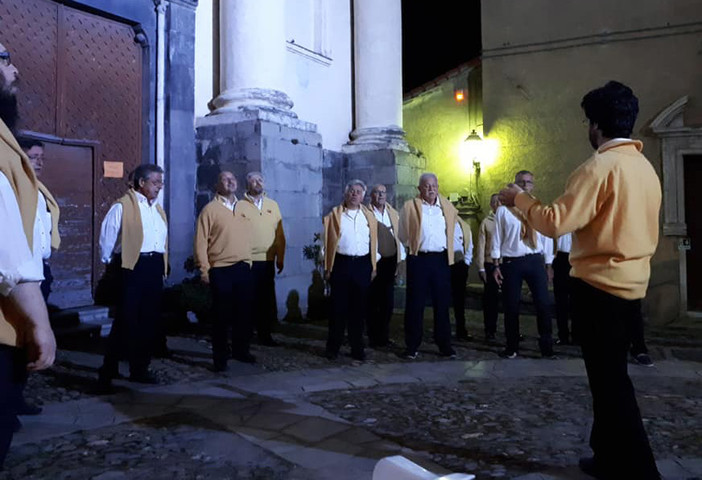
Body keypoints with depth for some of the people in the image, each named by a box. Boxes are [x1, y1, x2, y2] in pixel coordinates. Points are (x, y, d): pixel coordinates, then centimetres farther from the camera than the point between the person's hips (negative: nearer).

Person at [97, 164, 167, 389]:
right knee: (125, 321, -5)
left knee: (149, 321, 10)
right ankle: (107, 372, 7)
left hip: (155, 267, 7)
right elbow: (107, 237, -5)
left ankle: (140, 369, 22)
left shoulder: (158, 209, 17)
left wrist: (161, 266, 13)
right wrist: (109, 263, 2)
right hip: (132, 267, -7)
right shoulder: (123, 206, -6)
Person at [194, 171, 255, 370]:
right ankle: (220, 356, 17)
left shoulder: (244, 209, 13)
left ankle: (241, 350, 27)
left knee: (244, 312, 11)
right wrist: (204, 269, -10)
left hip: (243, 268, 5)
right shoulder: (210, 209, -3)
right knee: (222, 314, 4)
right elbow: (201, 241, -6)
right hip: (221, 270, -5)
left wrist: (248, 261, 9)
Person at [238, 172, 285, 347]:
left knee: (266, 299, 8)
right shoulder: (240, 206, -1)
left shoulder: (272, 205, 9)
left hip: (267, 260, 3)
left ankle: (265, 333, 19)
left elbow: (279, 234, 9)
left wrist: (280, 258, 7)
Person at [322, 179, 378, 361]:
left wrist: (373, 266, 8)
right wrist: (327, 267, -2)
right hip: (341, 263, -2)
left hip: (362, 265, 2)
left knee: (359, 308, 7)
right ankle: (333, 348, 13)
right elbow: (326, 241, 3)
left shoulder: (369, 217, 11)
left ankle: (357, 348, 17)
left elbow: (374, 242, 13)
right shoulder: (334, 215, 4)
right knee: (338, 307, 2)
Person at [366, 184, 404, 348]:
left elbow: (399, 235, 12)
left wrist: (401, 257, 5)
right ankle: (373, 337, 14)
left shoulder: (393, 213, 12)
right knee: (373, 302, 4)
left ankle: (383, 336, 22)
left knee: (388, 302, 9)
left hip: (390, 261, 5)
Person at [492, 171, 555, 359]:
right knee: (511, 306, 5)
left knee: (543, 304, -1)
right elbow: (497, 238, 0)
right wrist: (496, 265, -4)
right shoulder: (504, 210, 2)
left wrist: (548, 265, 10)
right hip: (510, 262, -1)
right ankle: (512, 347, 20)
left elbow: (547, 237, 11)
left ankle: (546, 347, 15)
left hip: (535, 261, 2)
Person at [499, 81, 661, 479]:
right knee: (611, 374, 17)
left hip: (600, 285, -9)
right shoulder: (646, 166, 10)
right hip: (632, 284, 9)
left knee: (610, 379, 1)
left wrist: (520, 198, -7)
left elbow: (556, 222, -20)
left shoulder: (601, 166, -16)